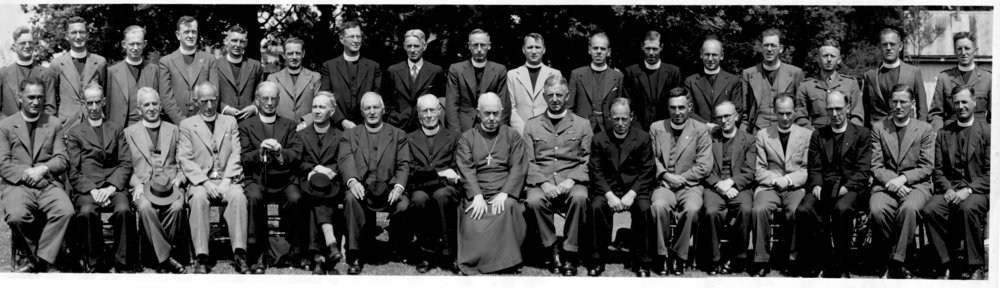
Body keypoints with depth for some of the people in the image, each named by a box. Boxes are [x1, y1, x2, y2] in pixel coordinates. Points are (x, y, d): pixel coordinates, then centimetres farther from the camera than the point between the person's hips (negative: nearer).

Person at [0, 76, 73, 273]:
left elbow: (62, 160, 9)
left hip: (49, 184, 1)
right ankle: (39, 257, -8)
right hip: (18, 185, -1)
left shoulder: (54, 124, 16)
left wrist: (43, 169, -11)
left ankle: (40, 261, -19)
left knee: (65, 211, -31)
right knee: (16, 216, -34)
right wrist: (26, 173, -12)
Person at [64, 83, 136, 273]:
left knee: (123, 210, -32)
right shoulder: (74, 133, 16)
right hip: (85, 188, -1)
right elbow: (73, 171, 5)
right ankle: (93, 266, -22)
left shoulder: (116, 130, 21)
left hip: (114, 186, 1)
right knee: (87, 212, -35)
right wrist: (92, 190, -12)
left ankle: (124, 265, -25)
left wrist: (111, 187, -8)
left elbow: (125, 164, 10)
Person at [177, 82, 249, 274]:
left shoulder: (230, 122, 18)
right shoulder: (187, 125, 12)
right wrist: (205, 182, -12)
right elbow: (185, 159, 2)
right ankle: (202, 258, -34)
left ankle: (239, 254, -34)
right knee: (199, 197, -34)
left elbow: (236, 155, 7)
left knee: (238, 196, -32)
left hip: (227, 180, 1)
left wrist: (227, 180, -9)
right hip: (200, 181, -1)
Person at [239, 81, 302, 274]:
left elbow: (295, 157, 4)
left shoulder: (289, 125, 17)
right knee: (254, 198, -33)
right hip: (256, 179, -1)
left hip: (284, 179, 1)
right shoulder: (246, 126, 13)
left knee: (295, 198, -31)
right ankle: (258, 253, -23)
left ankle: (296, 245, -13)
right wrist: (260, 151, -19)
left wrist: (280, 153, -18)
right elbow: (244, 159, 1)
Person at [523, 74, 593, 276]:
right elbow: (528, 161, 7)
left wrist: (571, 180, -12)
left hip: (571, 182, 0)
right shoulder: (532, 126, 16)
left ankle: (570, 254, -22)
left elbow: (588, 161, 6)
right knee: (534, 200, -34)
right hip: (541, 182, 1)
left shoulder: (582, 125, 14)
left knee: (580, 197, -35)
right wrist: (543, 182, -11)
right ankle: (550, 248, -12)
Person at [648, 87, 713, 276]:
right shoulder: (656, 128, 13)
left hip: (690, 185, -1)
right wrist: (666, 175, -11)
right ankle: (661, 254, -14)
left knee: (692, 209, -32)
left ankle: (678, 256, -13)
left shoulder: (701, 130, 5)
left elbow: (704, 167, -1)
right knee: (659, 205, -32)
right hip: (664, 184, 1)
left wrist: (679, 179, -9)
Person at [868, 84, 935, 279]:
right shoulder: (878, 128, 12)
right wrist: (892, 183, -13)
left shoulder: (925, 129, 10)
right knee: (877, 209, -33)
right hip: (886, 184, 1)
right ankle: (885, 260, -18)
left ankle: (897, 262, -30)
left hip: (916, 184, -1)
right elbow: (876, 166, 5)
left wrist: (903, 178, -13)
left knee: (908, 208, -36)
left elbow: (926, 167, 3)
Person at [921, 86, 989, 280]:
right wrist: (947, 189, -8)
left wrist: (969, 190, -16)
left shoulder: (987, 131, 4)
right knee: (929, 210, -27)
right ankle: (951, 261, -15)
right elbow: (938, 169, 12)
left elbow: (990, 172, -3)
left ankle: (976, 266, -22)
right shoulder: (944, 134, 17)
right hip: (950, 189, 4)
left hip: (978, 189, -3)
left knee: (968, 208, -37)